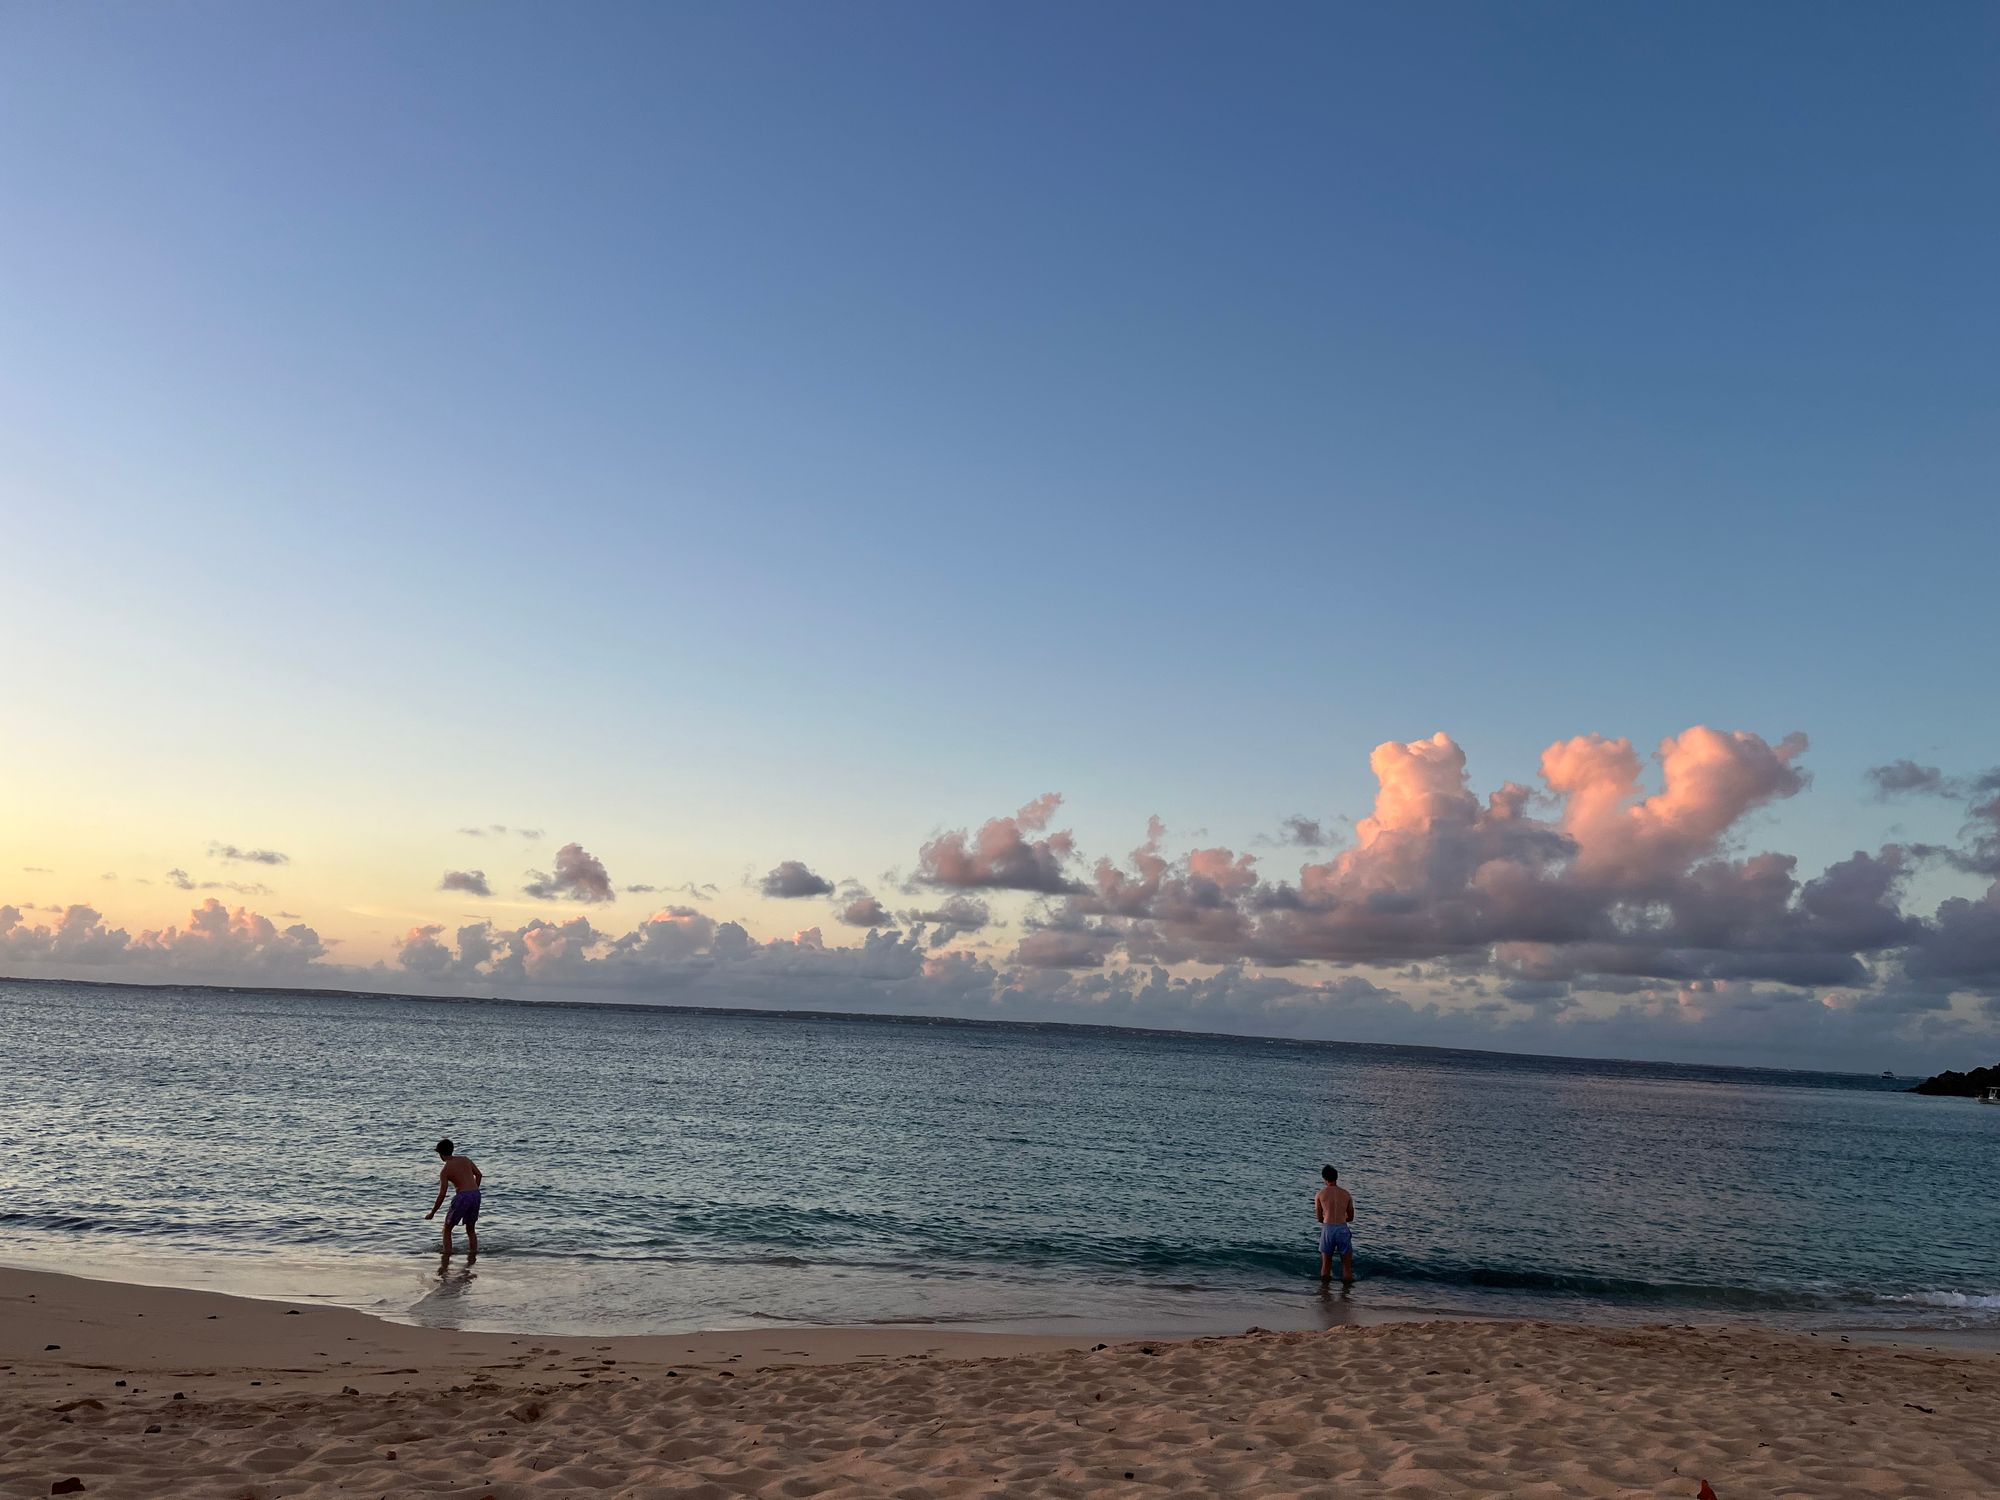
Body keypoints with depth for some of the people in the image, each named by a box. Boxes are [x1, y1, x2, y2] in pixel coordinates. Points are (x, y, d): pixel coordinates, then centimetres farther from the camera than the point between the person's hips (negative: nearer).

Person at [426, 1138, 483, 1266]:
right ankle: (472, 1259, 20)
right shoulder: (465, 1159, 10)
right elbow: (479, 1174, 12)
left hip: (462, 1197, -5)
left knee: (447, 1229, 13)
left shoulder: (445, 1171, -4)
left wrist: (432, 1213, 3)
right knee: (470, 1229, 22)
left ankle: (446, 1260, 9)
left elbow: (442, 1195, -6)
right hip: (476, 1194, 5)